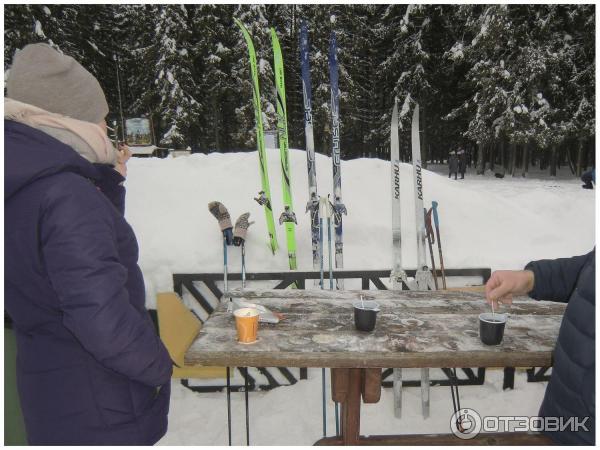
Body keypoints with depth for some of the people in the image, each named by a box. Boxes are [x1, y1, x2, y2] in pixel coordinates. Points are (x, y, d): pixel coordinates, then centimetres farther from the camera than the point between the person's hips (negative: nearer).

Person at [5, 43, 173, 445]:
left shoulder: (27, 188, 2)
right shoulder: (66, 196, -27)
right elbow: (103, 318, -32)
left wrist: (109, 183, 8)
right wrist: (160, 366, -17)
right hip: (101, 402, -8)